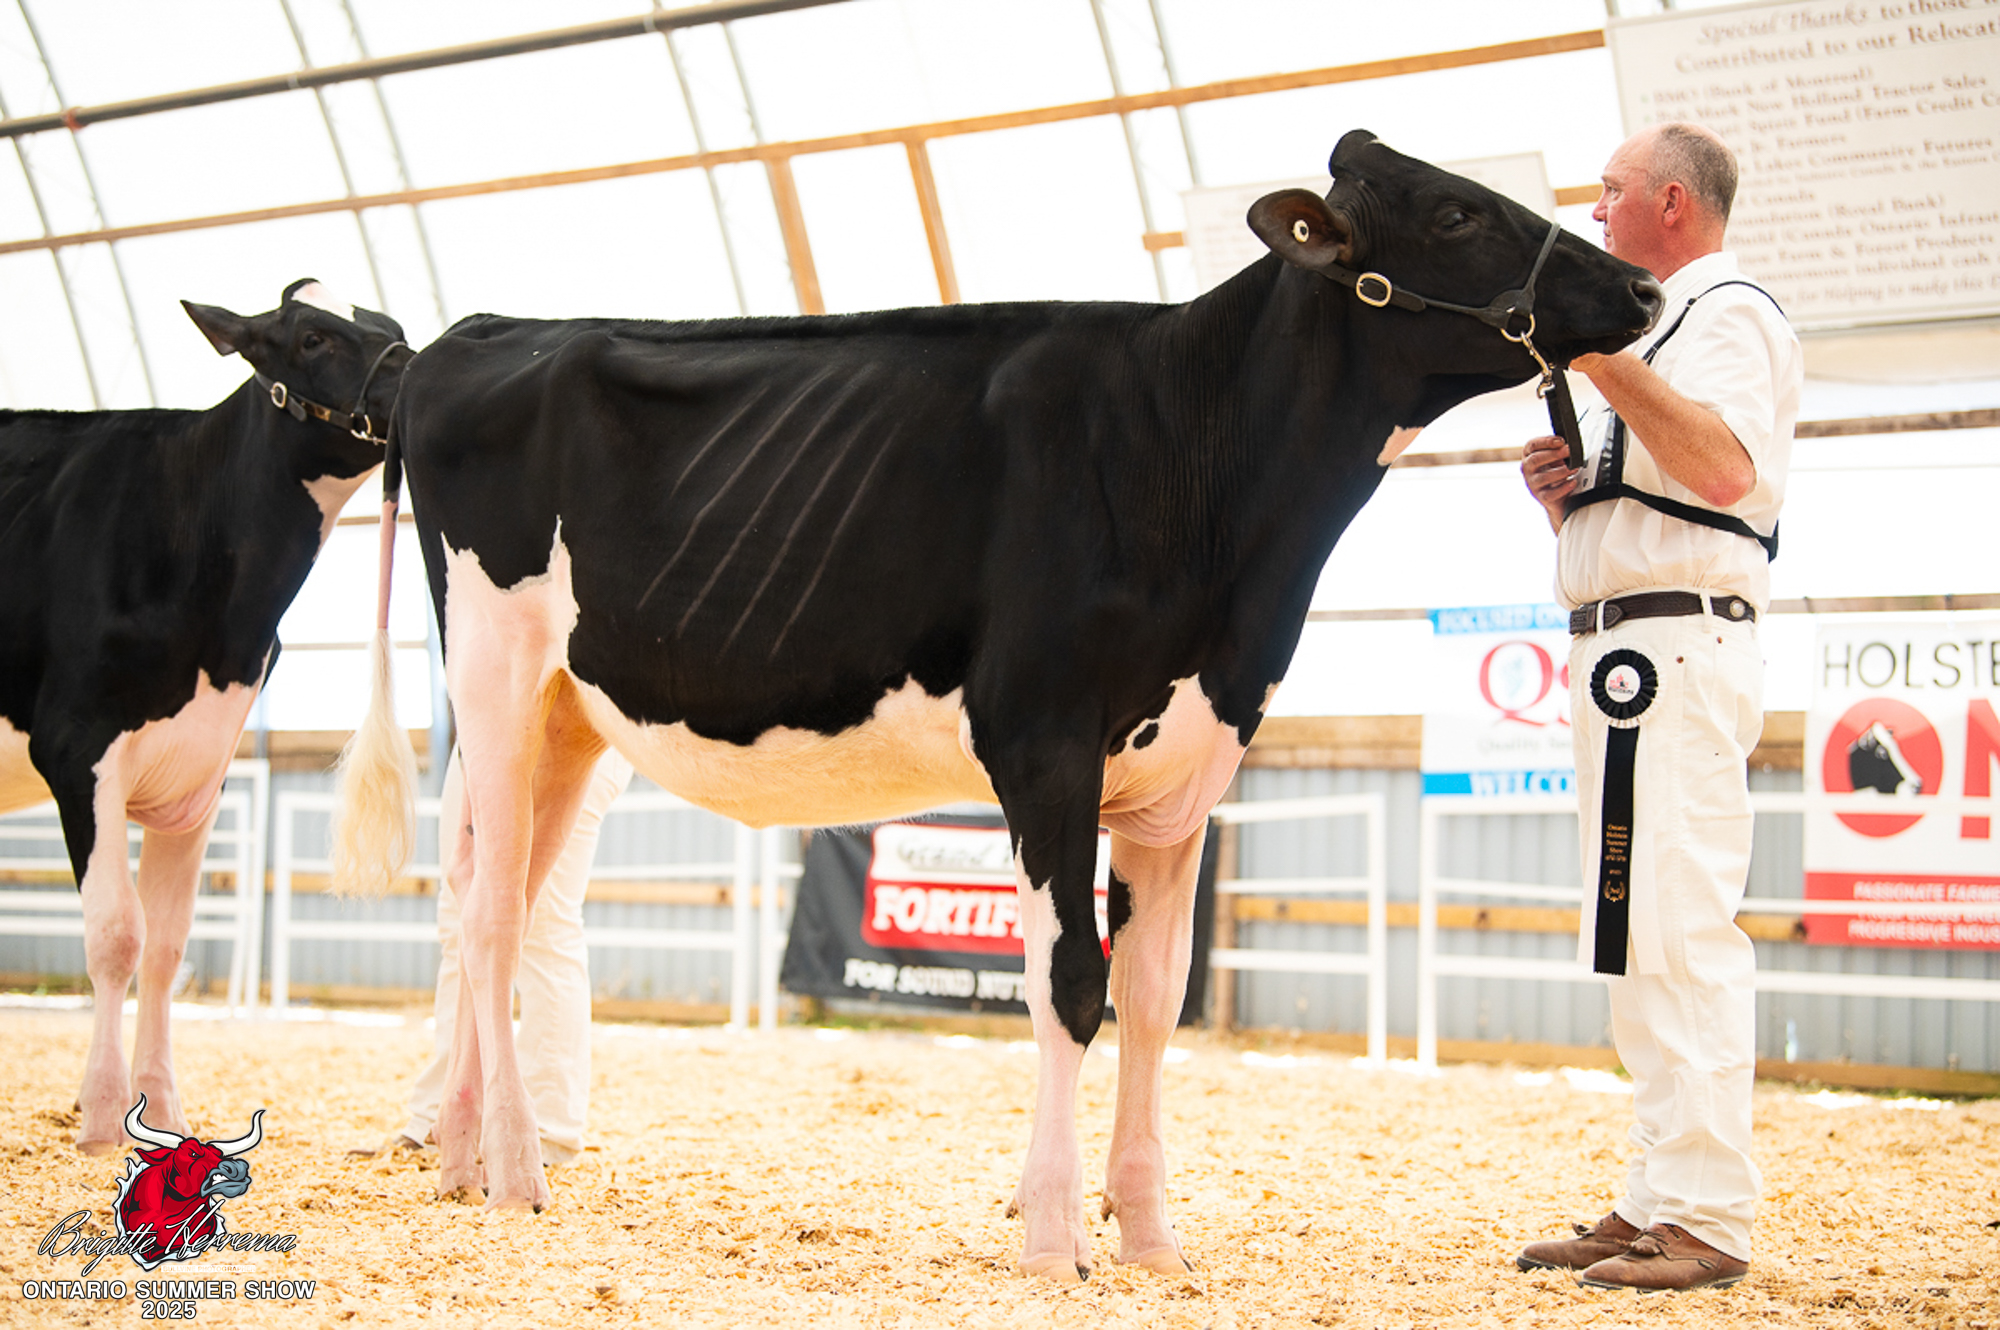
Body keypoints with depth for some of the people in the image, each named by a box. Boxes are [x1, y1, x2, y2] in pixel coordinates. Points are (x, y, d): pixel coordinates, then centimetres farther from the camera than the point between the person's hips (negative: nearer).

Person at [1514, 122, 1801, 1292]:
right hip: (1629, 652, 11)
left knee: (1680, 928, -14)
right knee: (1645, 939, 10)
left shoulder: (1730, 311, -5)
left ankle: (1707, 1220, -15)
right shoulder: (1664, 327, 26)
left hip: (1676, 646, -11)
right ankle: (1663, 1201, 15)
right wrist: (1568, 491, 9)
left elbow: (1726, 469, -23)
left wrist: (1608, 363, -25)